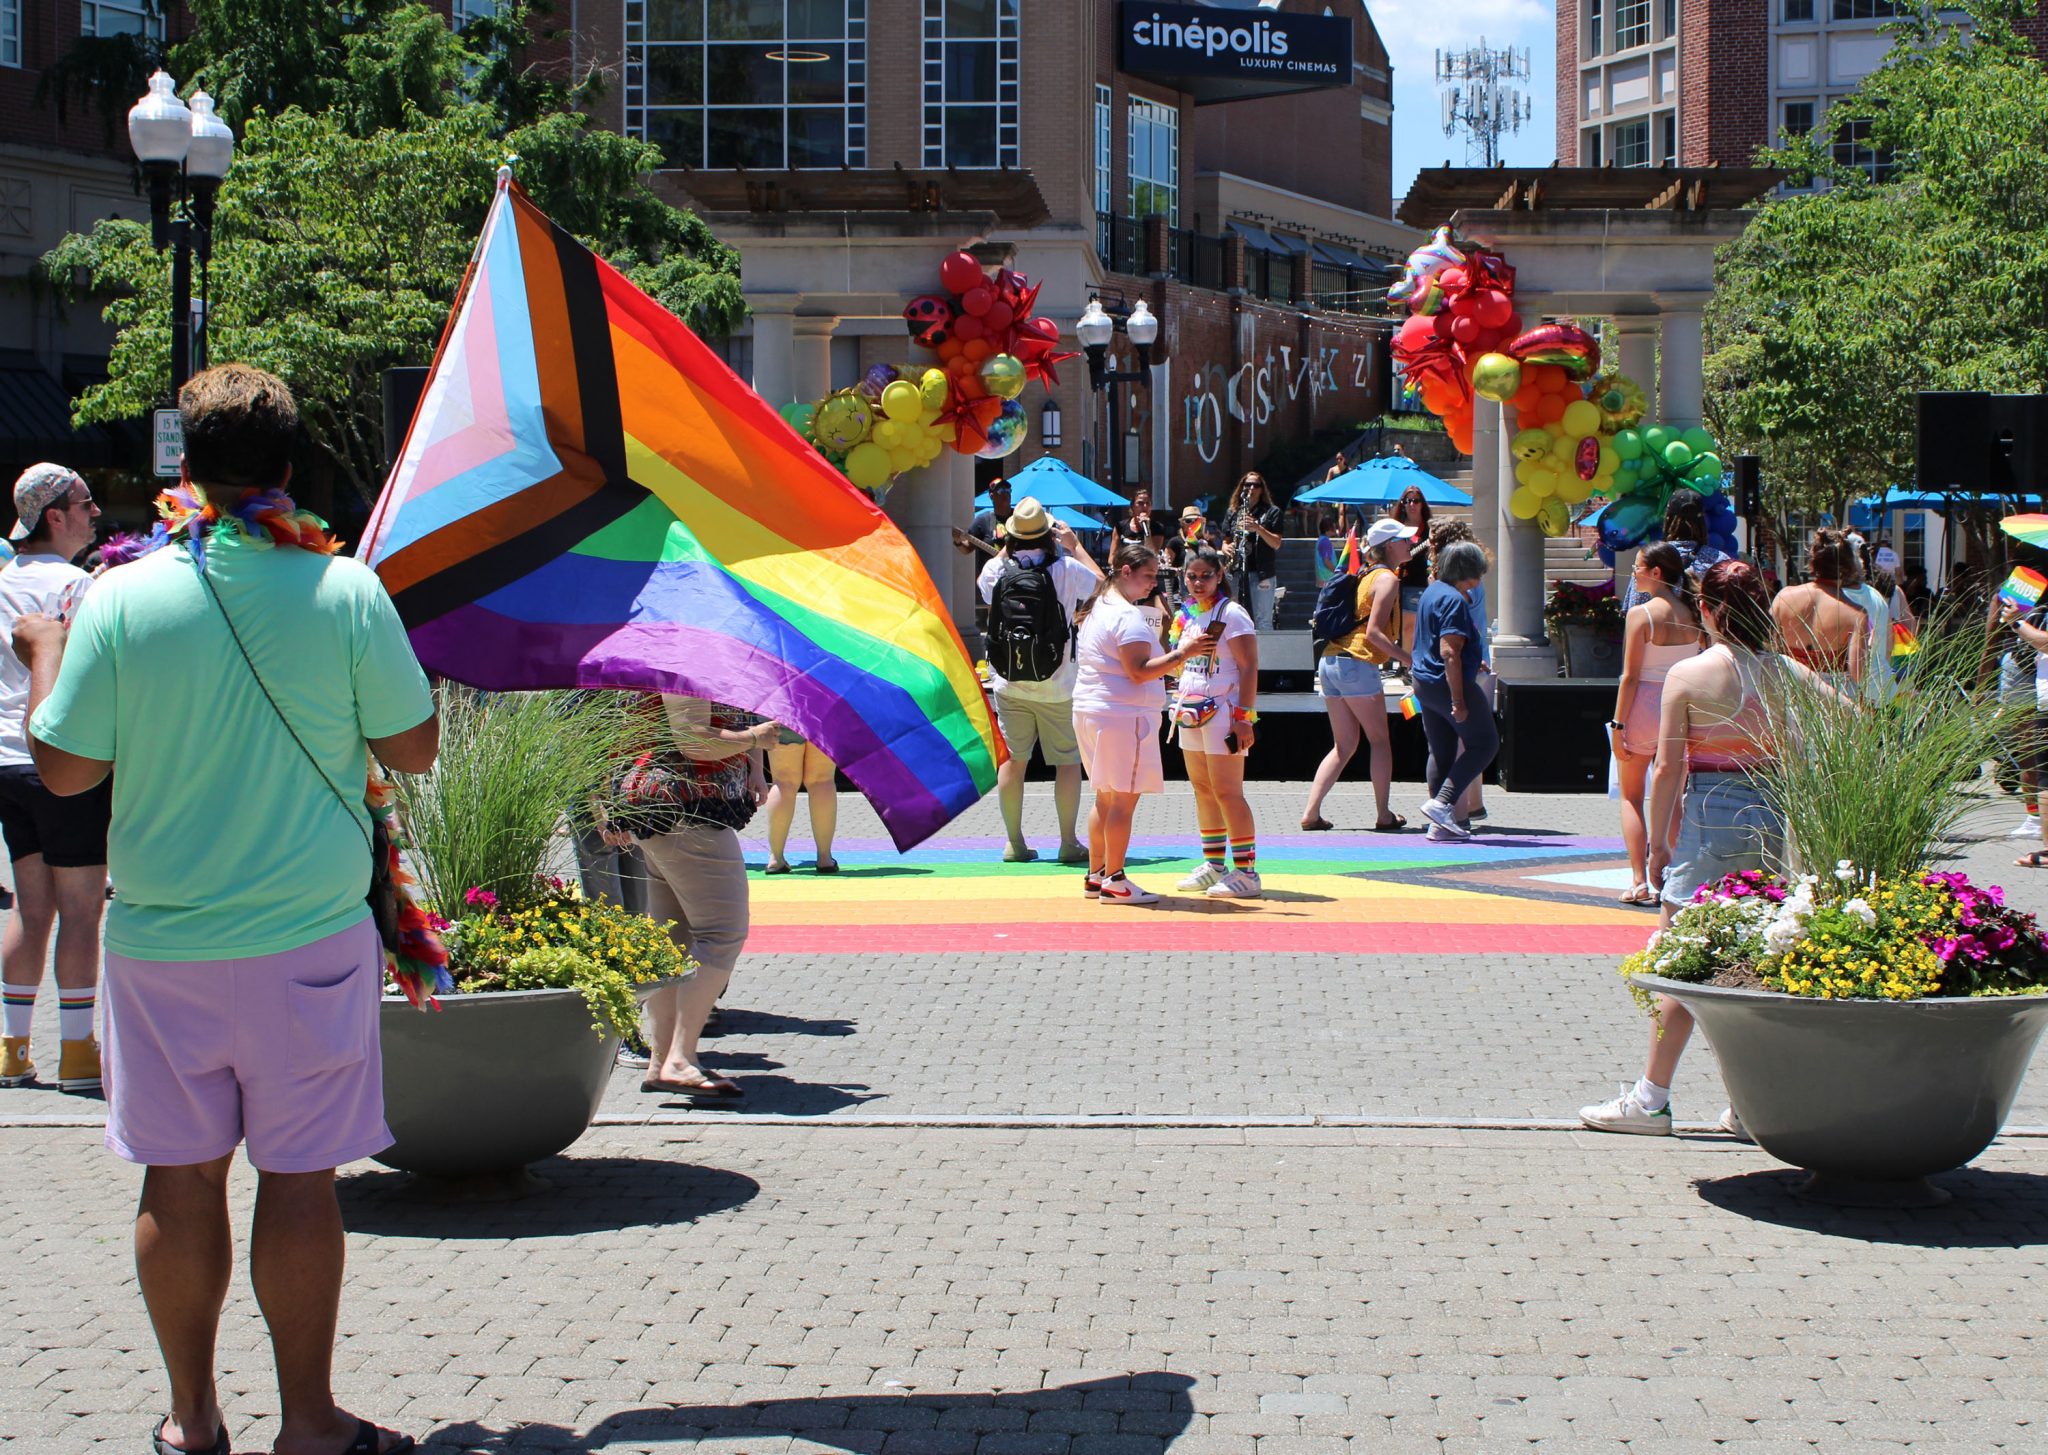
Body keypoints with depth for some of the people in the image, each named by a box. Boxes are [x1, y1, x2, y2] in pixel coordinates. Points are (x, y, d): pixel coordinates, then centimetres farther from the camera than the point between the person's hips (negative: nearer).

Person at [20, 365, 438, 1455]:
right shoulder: (345, 591, -8)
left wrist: (44, 653, 16)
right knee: (299, 1178, 6)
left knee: (180, 1177, 10)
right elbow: (415, 750, -1)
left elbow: (64, 768, -1)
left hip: (161, 944, 1)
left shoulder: (121, 599, -7)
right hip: (309, 937, -1)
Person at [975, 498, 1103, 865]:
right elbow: (1100, 583, 10)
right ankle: (1069, 843, 7)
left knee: (1012, 760, 9)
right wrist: (1076, 545, 19)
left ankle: (1014, 843, 12)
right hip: (1056, 686, -2)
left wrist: (1005, 548, 25)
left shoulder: (996, 569, -4)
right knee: (1068, 762, 7)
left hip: (1009, 685, 2)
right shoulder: (1066, 569, -11)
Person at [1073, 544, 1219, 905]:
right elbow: (1139, 671, -22)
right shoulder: (1128, 616, -15)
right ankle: (1114, 882, -3)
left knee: (1105, 797, 16)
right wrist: (1181, 653, -23)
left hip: (1090, 711, 10)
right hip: (1123, 715, -10)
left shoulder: (1099, 609, 16)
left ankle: (1095, 876, 20)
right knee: (1125, 798, -5)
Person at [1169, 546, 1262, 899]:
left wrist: (1244, 717, -19)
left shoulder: (1231, 614, -9)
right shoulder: (1186, 615, 14)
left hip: (1223, 713, -8)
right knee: (1203, 791, 10)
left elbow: (1249, 668, -14)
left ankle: (1246, 872, -7)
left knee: (1227, 793, -9)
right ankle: (1213, 866, 18)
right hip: (1192, 712, 8)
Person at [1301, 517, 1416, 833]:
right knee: (1380, 740, 4)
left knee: (1344, 745, 11)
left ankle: (1311, 813, 2)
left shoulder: (1367, 575, 21)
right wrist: (1408, 659, -14)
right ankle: (1384, 816, 5)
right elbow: (1374, 632, -16)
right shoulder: (1387, 579, -7)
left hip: (1330, 662, 8)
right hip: (1357, 664, -8)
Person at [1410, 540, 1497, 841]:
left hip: (1424, 682, 10)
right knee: (1484, 744, 1)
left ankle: (1440, 824, 11)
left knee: (1441, 752, 12)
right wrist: (1458, 700, -24)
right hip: (1448, 683, -10)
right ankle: (1441, 803, -8)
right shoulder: (1454, 600, -17)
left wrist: (1471, 666, 37)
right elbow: (1449, 651, -24)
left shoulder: (1432, 591, 14)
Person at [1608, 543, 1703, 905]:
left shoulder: (1641, 614, -12)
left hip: (1644, 708, -4)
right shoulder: (1691, 615, 2)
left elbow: (1630, 675, -13)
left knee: (1631, 797, 7)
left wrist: (1617, 725, -9)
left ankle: (1639, 882, -2)